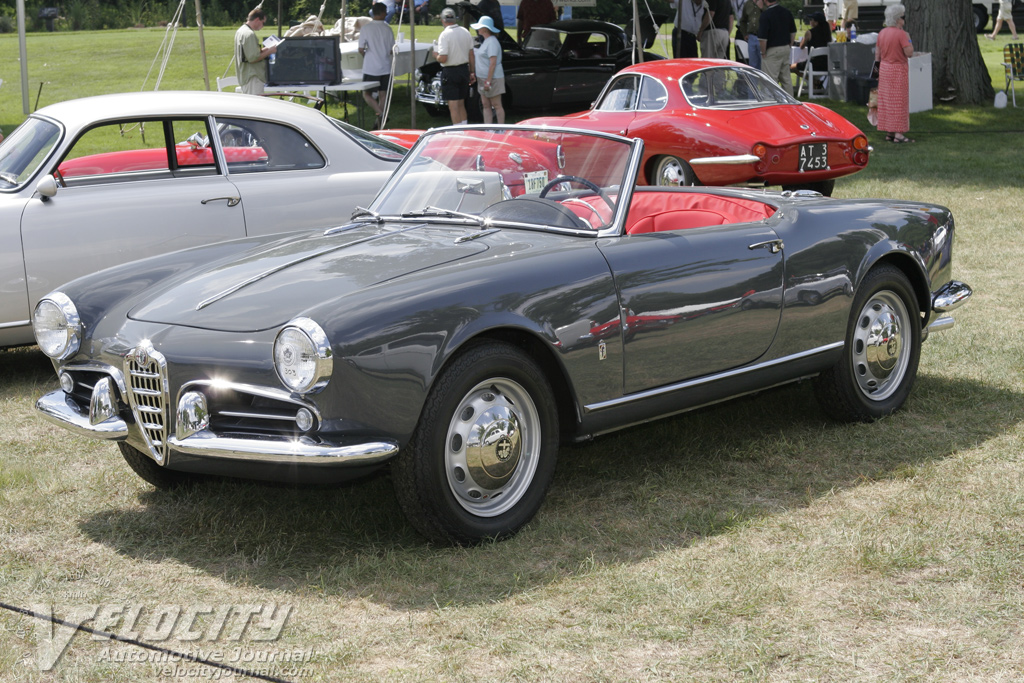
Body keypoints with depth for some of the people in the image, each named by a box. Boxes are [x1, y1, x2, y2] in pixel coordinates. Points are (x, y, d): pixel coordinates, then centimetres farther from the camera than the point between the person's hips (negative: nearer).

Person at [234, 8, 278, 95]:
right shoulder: (249, 34, -18)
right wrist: (269, 52, -13)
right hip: (252, 78, -11)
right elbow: (253, 58, -21)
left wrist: (261, 50, 12)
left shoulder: (241, 30, 14)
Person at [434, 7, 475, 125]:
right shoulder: (465, 32, 3)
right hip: (464, 70, 7)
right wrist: (472, 72, 14)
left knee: (453, 106, -2)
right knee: (461, 104, 17)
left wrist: (436, 55, 1)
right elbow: (471, 55, 7)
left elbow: (443, 58, -21)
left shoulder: (444, 35, -17)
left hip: (450, 72, -6)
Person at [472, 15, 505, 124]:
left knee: (497, 106, -4)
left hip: (492, 78, -10)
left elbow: (493, 63, -22)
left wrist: (488, 81, -24)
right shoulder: (485, 41, 14)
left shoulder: (492, 42, -17)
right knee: (485, 106, 10)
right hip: (483, 79, 10)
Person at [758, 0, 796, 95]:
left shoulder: (765, 15, -17)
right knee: (786, 78, 14)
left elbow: (763, 37, -19)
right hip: (786, 49, 7)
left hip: (772, 50, -7)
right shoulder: (787, 12, 5)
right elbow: (793, 32, 13)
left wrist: (763, 52, -8)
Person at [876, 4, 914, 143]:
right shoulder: (901, 34, -16)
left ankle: (888, 133, 14)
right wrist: (908, 39, -4)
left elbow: (877, 54, 10)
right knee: (899, 102, -3)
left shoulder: (882, 33, 5)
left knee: (886, 101, 10)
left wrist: (879, 71, 18)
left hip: (884, 69, 7)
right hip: (898, 70, -7)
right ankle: (898, 134, -5)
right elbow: (909, 53, -18)